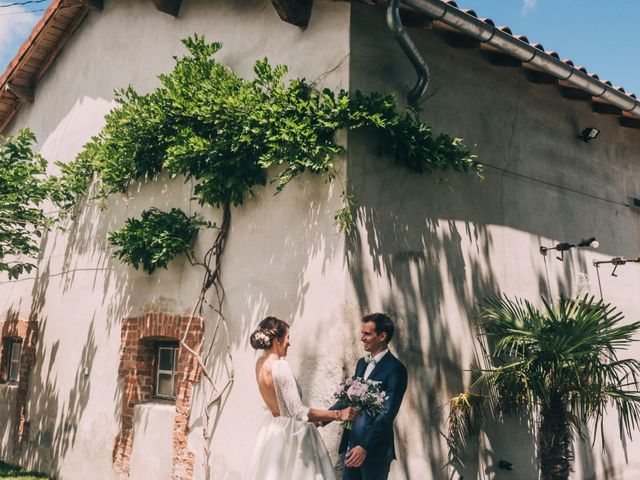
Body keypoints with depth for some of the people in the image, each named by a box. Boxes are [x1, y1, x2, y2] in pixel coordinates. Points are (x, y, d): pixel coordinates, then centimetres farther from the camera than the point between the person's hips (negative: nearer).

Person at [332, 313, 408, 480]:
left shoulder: (395, 369, -15)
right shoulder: (362, 363, 10)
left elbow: (387, 414, -19)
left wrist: (365, 447, -23)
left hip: (375, 448, -7)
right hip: (352, 443, 7)